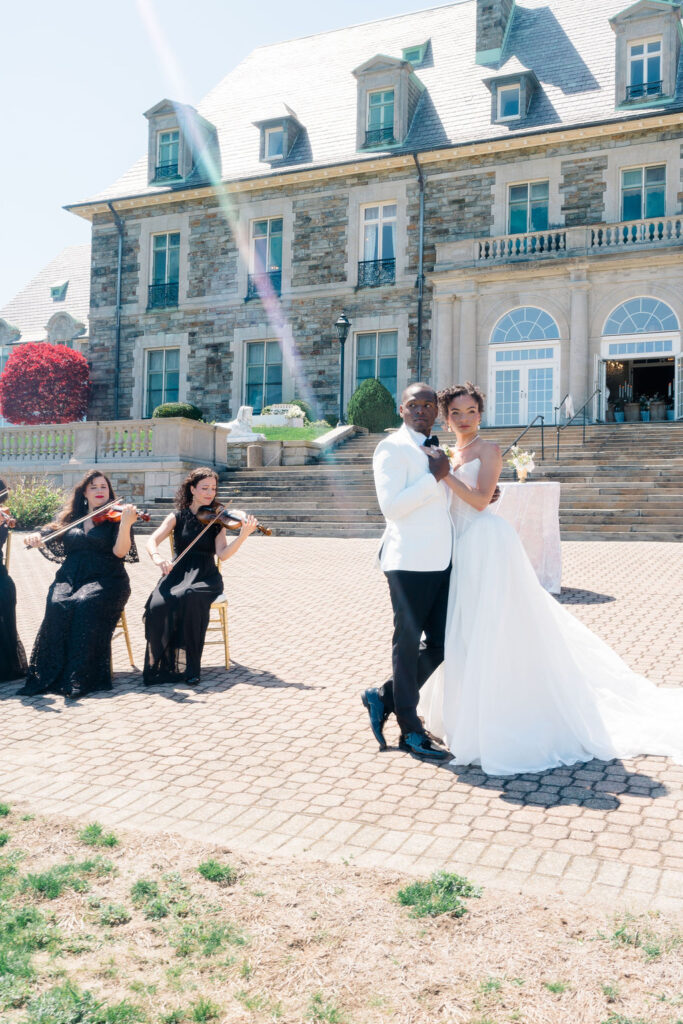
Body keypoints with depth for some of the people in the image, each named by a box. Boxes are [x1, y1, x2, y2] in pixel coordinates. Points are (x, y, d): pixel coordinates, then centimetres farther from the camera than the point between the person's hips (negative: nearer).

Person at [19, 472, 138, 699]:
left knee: (86, 604, -35)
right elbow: (48, 537, 9)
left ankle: (80, 677, -32)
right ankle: (48, 675, -24)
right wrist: (34, 538, -14)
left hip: (104, 580, -3)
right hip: (69, 577, 3)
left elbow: (119, 551, -10)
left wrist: (126, 523, -26)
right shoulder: (70, 518, 17)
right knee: (57, 605, -30)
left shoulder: (115, 517, 5)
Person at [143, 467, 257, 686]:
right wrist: (158, 557, -26)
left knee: (189, 598, -36)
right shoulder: (177, 517, 9)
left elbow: (223, 554, -7)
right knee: (158, 605, -32)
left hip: (205, 577, -1)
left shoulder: (217, 519, 8)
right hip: (178, 573, 1)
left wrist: (243, 535, -24)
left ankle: (189, 668, -25)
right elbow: (152, 541, -3)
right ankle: (161, 666, -16)